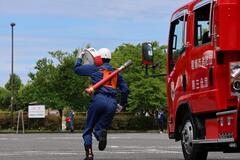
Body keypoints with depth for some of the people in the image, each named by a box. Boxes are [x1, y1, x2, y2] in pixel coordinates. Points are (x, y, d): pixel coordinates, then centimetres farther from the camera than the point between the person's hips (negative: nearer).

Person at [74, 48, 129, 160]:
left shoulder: (95, 69, 10)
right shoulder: (116, 73, 23)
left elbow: (77, 69, 18)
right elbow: (125, 89, 20)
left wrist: (80, 57, 34)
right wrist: (122, 104, 29)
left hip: (99, 100, -3)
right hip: (112, 103, 3)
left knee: (88, 129, 9)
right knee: (99, 128, 13)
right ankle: (101, 133, -25)